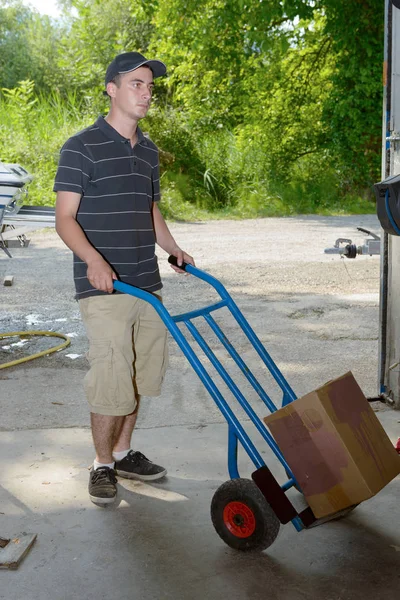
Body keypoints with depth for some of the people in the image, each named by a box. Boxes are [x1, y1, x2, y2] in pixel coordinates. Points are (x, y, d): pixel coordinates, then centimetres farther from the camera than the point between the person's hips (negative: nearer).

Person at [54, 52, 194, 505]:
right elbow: (65, 218, -11)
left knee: (138, 375, 13)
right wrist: (93, 259, -26)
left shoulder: (148, 151, 15)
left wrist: (174, 249, 12)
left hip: (147, 283, 7)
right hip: (104, 287, -7)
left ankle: (123, 453, 29)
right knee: (111, 379, -6)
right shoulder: (82, 147, -7)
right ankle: (102, 466, 12)